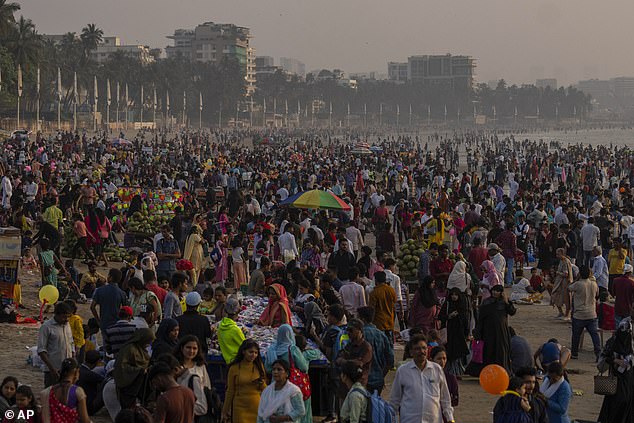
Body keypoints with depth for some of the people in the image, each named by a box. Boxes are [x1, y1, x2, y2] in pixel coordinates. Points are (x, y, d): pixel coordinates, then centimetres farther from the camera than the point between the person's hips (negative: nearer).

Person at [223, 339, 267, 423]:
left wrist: (262, 384, -9)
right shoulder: (234, 368, 1)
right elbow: (230, 391, 7)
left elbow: (265, 389, 13)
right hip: (240, 408, -2)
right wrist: (225, 412, 9)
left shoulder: (259, 366, 6)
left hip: (257, 407, 2)